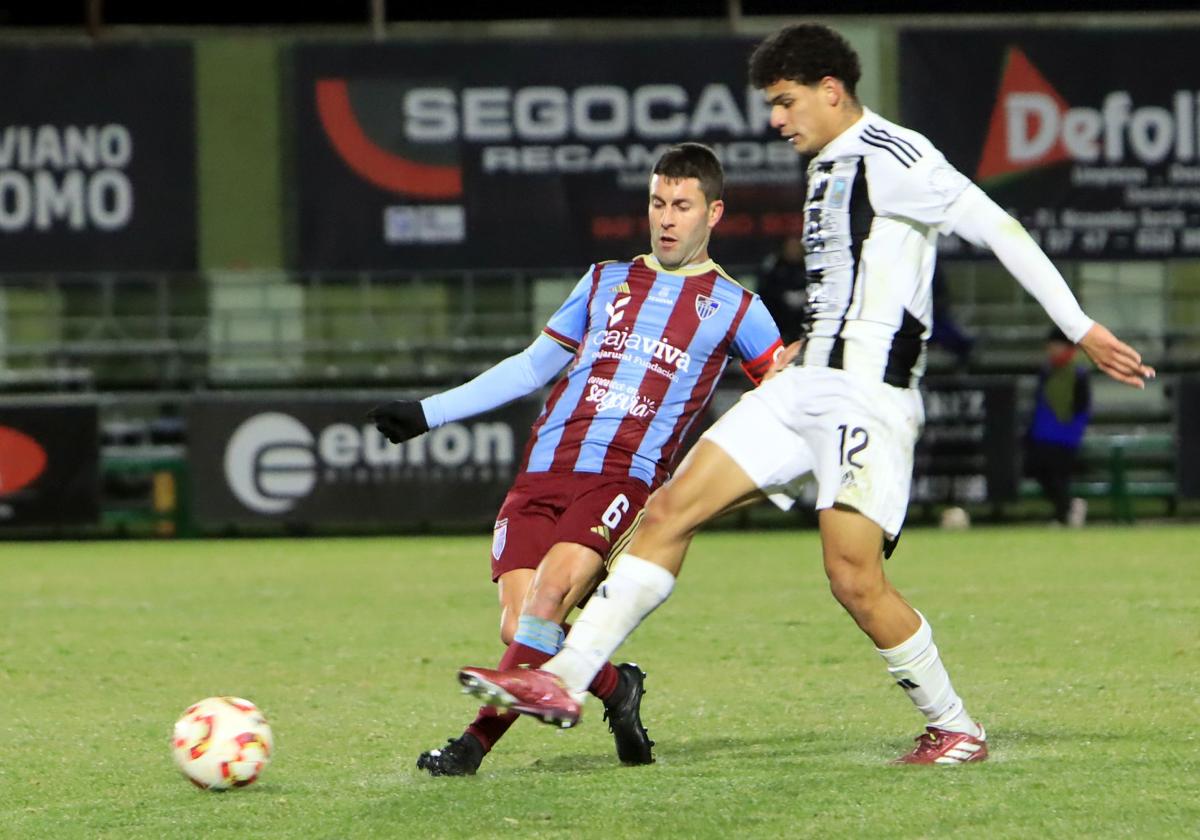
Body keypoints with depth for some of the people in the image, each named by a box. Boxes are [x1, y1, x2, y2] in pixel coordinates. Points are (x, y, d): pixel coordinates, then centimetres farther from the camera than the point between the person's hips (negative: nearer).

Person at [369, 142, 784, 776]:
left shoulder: (733, 308, 12)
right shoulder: (606, 282, 24)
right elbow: (533, 367, 29)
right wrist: (427, 414, 25)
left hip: (623, 479, -4)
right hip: (544, 468, 4)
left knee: (549, 596, -27)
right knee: (517, 627, -12)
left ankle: (476, 742, -21)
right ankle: (616, 688, 16)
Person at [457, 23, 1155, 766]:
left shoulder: (892, 158, -10)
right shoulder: (831, 168, 19)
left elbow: (999, 230, -13)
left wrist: (1083, 330, -14)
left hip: (867, 392, -9)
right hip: (807, 388, 9)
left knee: (855, 576, -15)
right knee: (670, 510, 0)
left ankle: (956, 729, 4)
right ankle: (565, 681, -2)